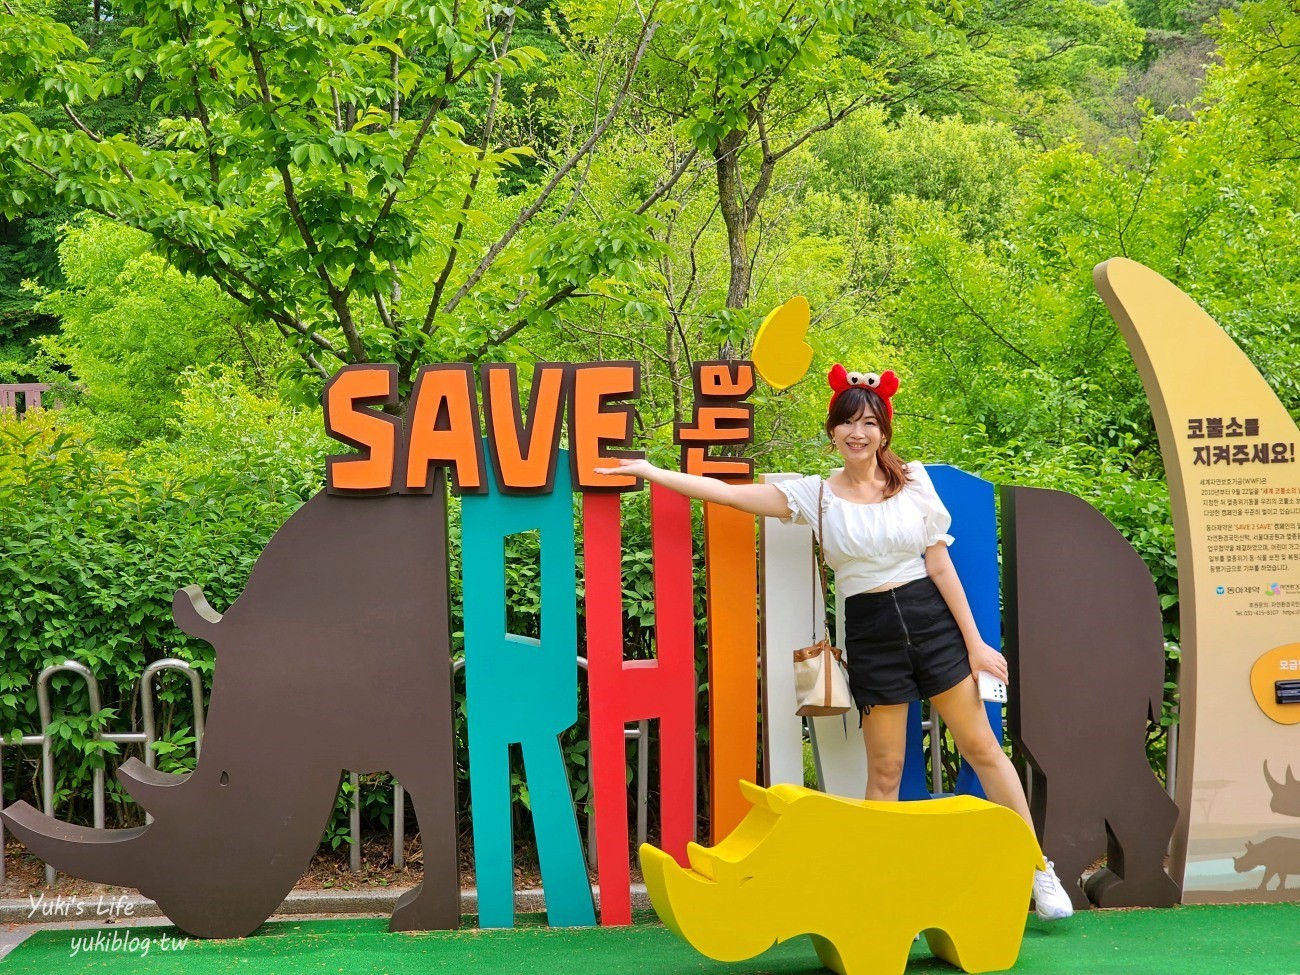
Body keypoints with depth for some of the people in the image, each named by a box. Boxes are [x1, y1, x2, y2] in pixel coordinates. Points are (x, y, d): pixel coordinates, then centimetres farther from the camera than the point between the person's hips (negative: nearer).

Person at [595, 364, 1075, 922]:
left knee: (981, 748, 5)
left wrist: (974, 641, -1)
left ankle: (1040, 871, 16)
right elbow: (727, 493, -3)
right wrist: (650, 472, -7)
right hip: (870, 631, 0)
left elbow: (940, 562, 2)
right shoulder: (816, 495, 0)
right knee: (885, 771, 4)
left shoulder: (913, 480, 2)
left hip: (931, 618, 0)